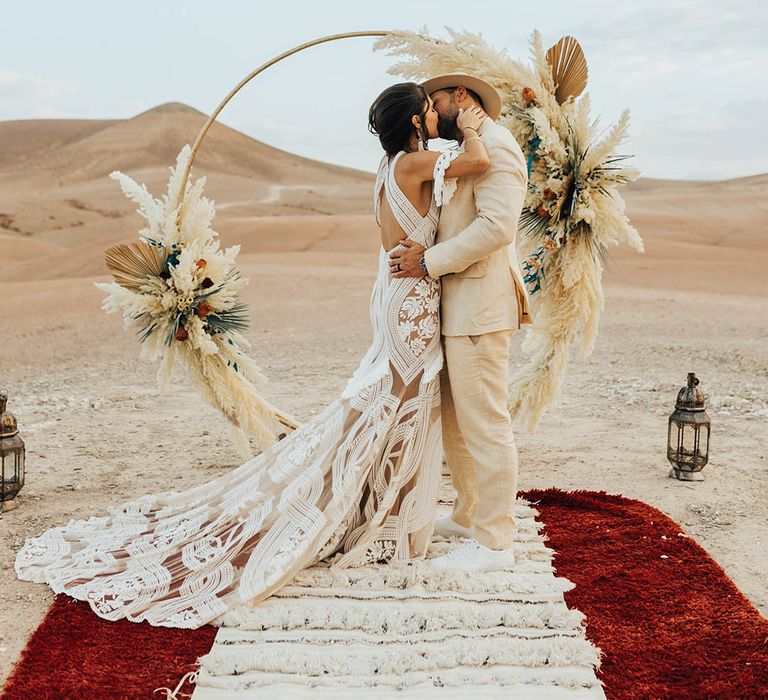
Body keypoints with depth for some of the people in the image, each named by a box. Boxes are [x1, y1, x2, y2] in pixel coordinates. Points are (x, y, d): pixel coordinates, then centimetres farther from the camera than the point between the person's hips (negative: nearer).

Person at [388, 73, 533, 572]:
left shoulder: (494, 144, -9)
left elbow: (498, 224, -21)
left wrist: (430, 261, -17)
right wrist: (425, 251, 6)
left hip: (480, 308, -10)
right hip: (459, 307, 10)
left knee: (485, 426, -5)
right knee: (454, 420, 16)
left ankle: (494, 544, 3)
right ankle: (469, 516, 30)